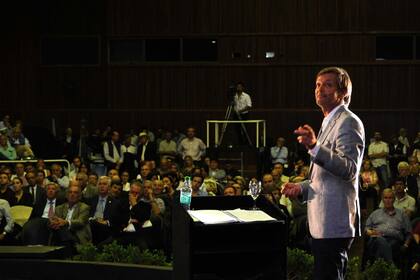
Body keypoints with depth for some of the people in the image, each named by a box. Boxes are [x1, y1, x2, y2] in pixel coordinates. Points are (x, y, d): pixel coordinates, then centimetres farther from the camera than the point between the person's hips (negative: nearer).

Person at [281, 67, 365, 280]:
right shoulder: (329, 122, 21)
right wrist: (301, 188, 14)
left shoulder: (348, 122, -11)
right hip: (322, 223, 10)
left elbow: (349, 170, -25)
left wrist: (315, 147, -37)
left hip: (334, 225, -10)